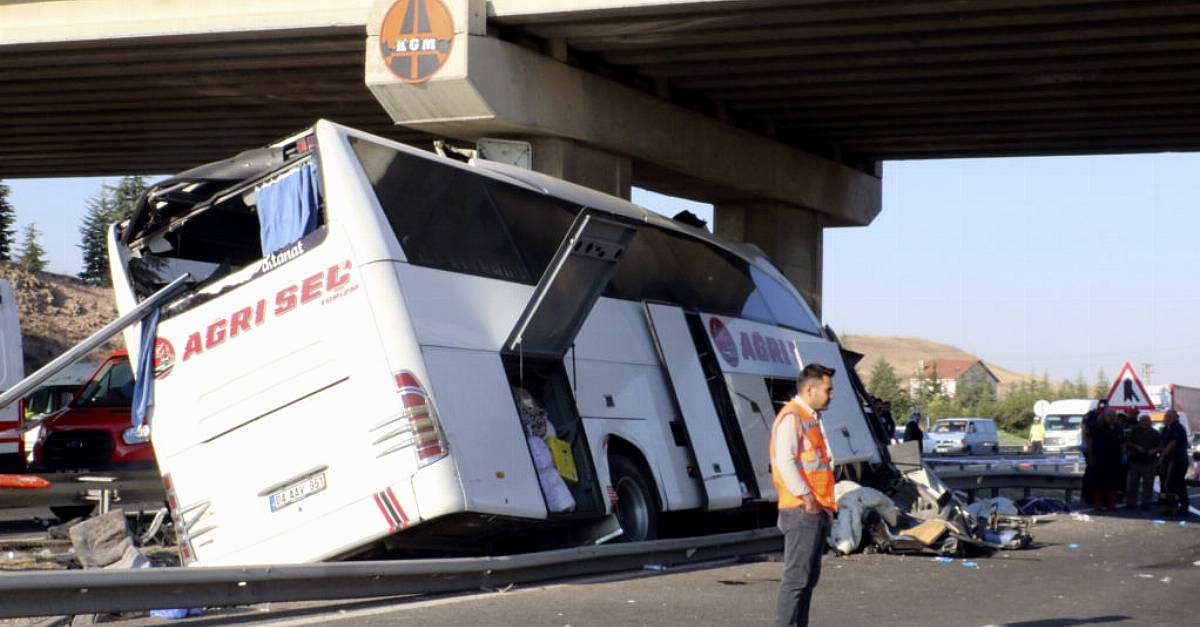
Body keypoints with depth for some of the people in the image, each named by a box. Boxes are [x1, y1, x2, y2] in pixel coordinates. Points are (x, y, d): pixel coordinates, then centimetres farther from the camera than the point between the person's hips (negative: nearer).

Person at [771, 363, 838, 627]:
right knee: (797, 576, -11)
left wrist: (824, 502, 16)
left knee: (809, 576, 12)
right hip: (801, 510, -10)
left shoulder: (810, 417, 20)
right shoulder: (791, 416, -10)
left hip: (817, 510, 10)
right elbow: (785, 461, -20)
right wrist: (806, 497, -20)